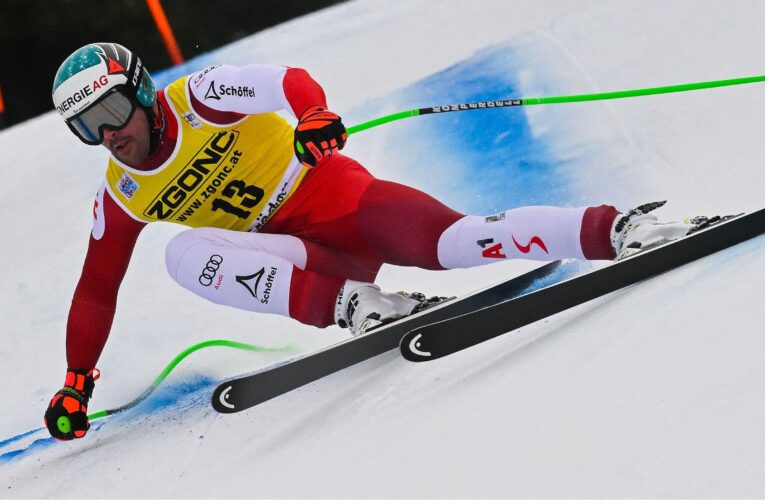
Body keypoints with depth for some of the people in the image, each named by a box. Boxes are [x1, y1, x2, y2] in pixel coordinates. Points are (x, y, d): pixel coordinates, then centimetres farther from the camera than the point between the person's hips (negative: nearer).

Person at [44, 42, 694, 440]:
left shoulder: (197, 99, -9)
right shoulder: (122, 197, 5)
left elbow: (290, 81, -21)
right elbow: (96, 288, 13)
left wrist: (315, 116, -44)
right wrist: (77, 383, 11)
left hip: (335, 198, -4)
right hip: (297, 256, 4)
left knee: (451, 241, -29)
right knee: (187, 253, -23)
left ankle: (615, 229, -28)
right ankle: (349, 303, -34)